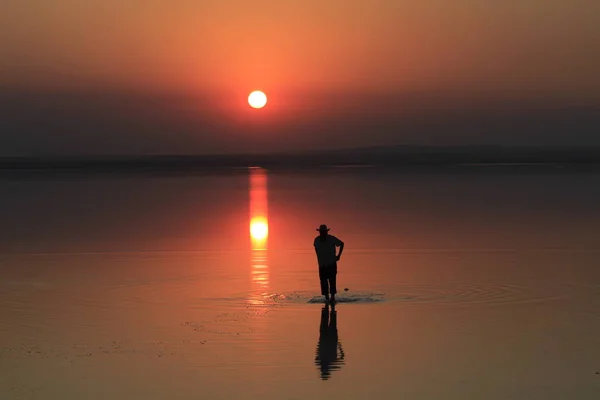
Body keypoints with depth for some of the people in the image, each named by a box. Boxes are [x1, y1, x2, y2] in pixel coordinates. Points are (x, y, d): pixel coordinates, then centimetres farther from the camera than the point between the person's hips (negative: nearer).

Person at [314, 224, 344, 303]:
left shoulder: (332, 239, -12)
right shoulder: (317, 240, -3)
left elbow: (341, 244, 2)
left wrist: (339, 255, -1)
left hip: (332, 264, -3)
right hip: (322, 264, 3)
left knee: (332, 281, -7)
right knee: (323, 281, -3)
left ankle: (333, 296, 4)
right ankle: (326, 297, 3)